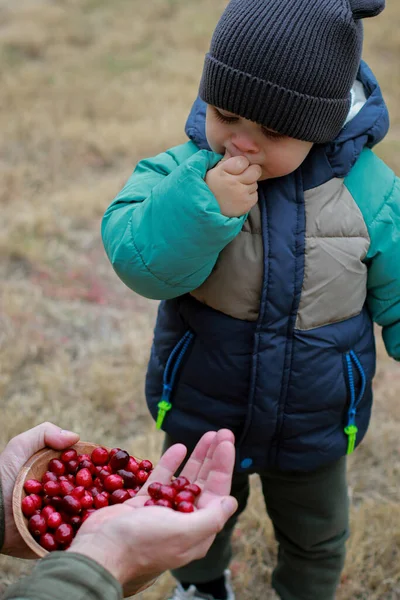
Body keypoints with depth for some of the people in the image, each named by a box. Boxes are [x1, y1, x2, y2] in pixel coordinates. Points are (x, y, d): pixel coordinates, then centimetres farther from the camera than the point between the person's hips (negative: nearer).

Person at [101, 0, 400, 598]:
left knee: (315, 538, 26)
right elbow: (139, 263, -34)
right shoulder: (183, 169, -21)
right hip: (201, 413, 1)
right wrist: (201, 206, -47)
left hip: (314, 426, 0)